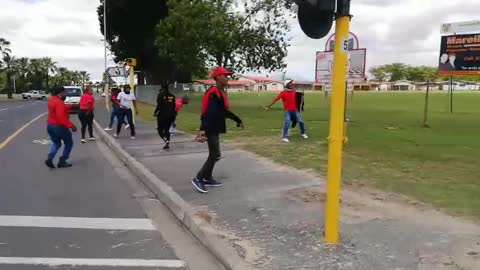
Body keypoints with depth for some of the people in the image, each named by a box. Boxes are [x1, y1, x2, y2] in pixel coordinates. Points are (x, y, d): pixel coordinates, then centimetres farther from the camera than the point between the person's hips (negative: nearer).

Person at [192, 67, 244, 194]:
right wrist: (203, 129, -35)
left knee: (213, 155, 16)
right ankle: (198, 178, 0)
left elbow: (224, 111, 24)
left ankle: (207, 178, 26)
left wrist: (238, 120, 32)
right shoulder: (214, 93, -17)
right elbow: (209, 112, -27)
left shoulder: (222, 92, 14)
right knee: (216, 155, -8)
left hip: (215, 128, 10)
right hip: (211, 128, -10)